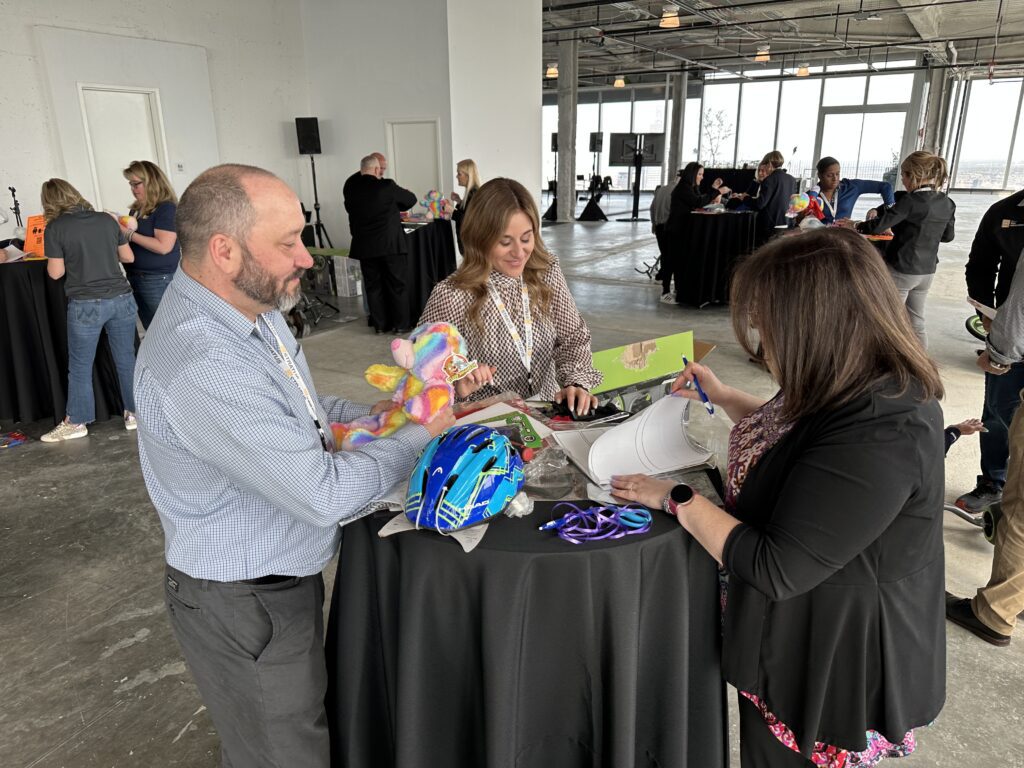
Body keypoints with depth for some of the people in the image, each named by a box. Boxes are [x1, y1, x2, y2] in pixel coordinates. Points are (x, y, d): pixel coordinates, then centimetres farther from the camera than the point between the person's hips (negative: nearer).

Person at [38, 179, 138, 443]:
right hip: (121, 299, 4)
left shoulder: (55, 228, -4)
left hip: (86, 305, -3)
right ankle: (134, 413, 19)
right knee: (126, 360, 12)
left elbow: (56, 272, -2)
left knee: (80, 367, 9)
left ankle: (76, 423, 19)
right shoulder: (107, 220, 6)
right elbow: (128, 257, 14)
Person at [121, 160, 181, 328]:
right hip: (136, 278, 8)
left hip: (159, 280, -8)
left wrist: (129, 234, -17)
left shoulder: (166, 208, -12)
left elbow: (163, 246, -23)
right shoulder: (136, 209, 12)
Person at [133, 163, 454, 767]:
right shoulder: (201, 369, -34)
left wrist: (374, 415, -3)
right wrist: (418, 437, -17)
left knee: (312, 719, 28)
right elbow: (324, 496, -32)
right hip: (244, 606, -8)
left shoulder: (252, 308, -3)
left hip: (282, 578, 9)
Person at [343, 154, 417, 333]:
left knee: (373, 286, 11)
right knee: (398, 285, 6)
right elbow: (411, 199, 3)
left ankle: (380, 325, 14)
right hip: (391, 244, -4)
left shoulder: (350, 188, 0)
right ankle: (401, 325, 8)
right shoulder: (386, 186, -9)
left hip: (364, 247, 4)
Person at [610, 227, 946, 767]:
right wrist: (723, 397, 7)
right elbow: (789, 430, 16)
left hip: (831, 661, -8)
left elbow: (775, 569, -30)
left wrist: (677, 499, -21)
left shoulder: (878, 438, -36)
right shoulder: (865, 384, -6)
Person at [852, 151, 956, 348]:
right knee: (916, 323, 16)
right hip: (926, 272, 7)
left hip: (901, 269, -7)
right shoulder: (947, 203, 4)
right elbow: (947, 236, 15)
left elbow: (879, 226, -21)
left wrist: (858, 226, -3)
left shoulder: (911, 200, -17)